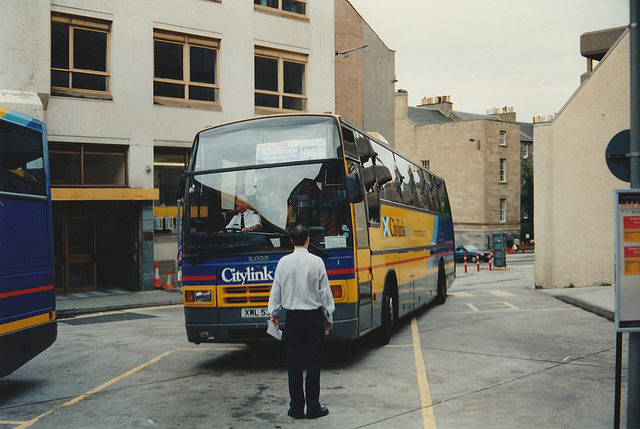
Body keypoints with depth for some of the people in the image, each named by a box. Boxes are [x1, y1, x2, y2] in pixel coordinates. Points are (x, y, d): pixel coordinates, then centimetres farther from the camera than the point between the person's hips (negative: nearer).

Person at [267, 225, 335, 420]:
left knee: (294, 362, 7)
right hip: (314, 316, -2)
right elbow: (325, 291, -3)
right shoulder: (316, 262, -8)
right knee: (313, 362, 4)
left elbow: (276, 290, 5)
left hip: (292, 317, 2)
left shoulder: (283, 262, -2)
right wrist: (329, 316, 8)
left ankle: (296, 407, 12)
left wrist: (274, 313, 18)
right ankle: (313, 407, 8)